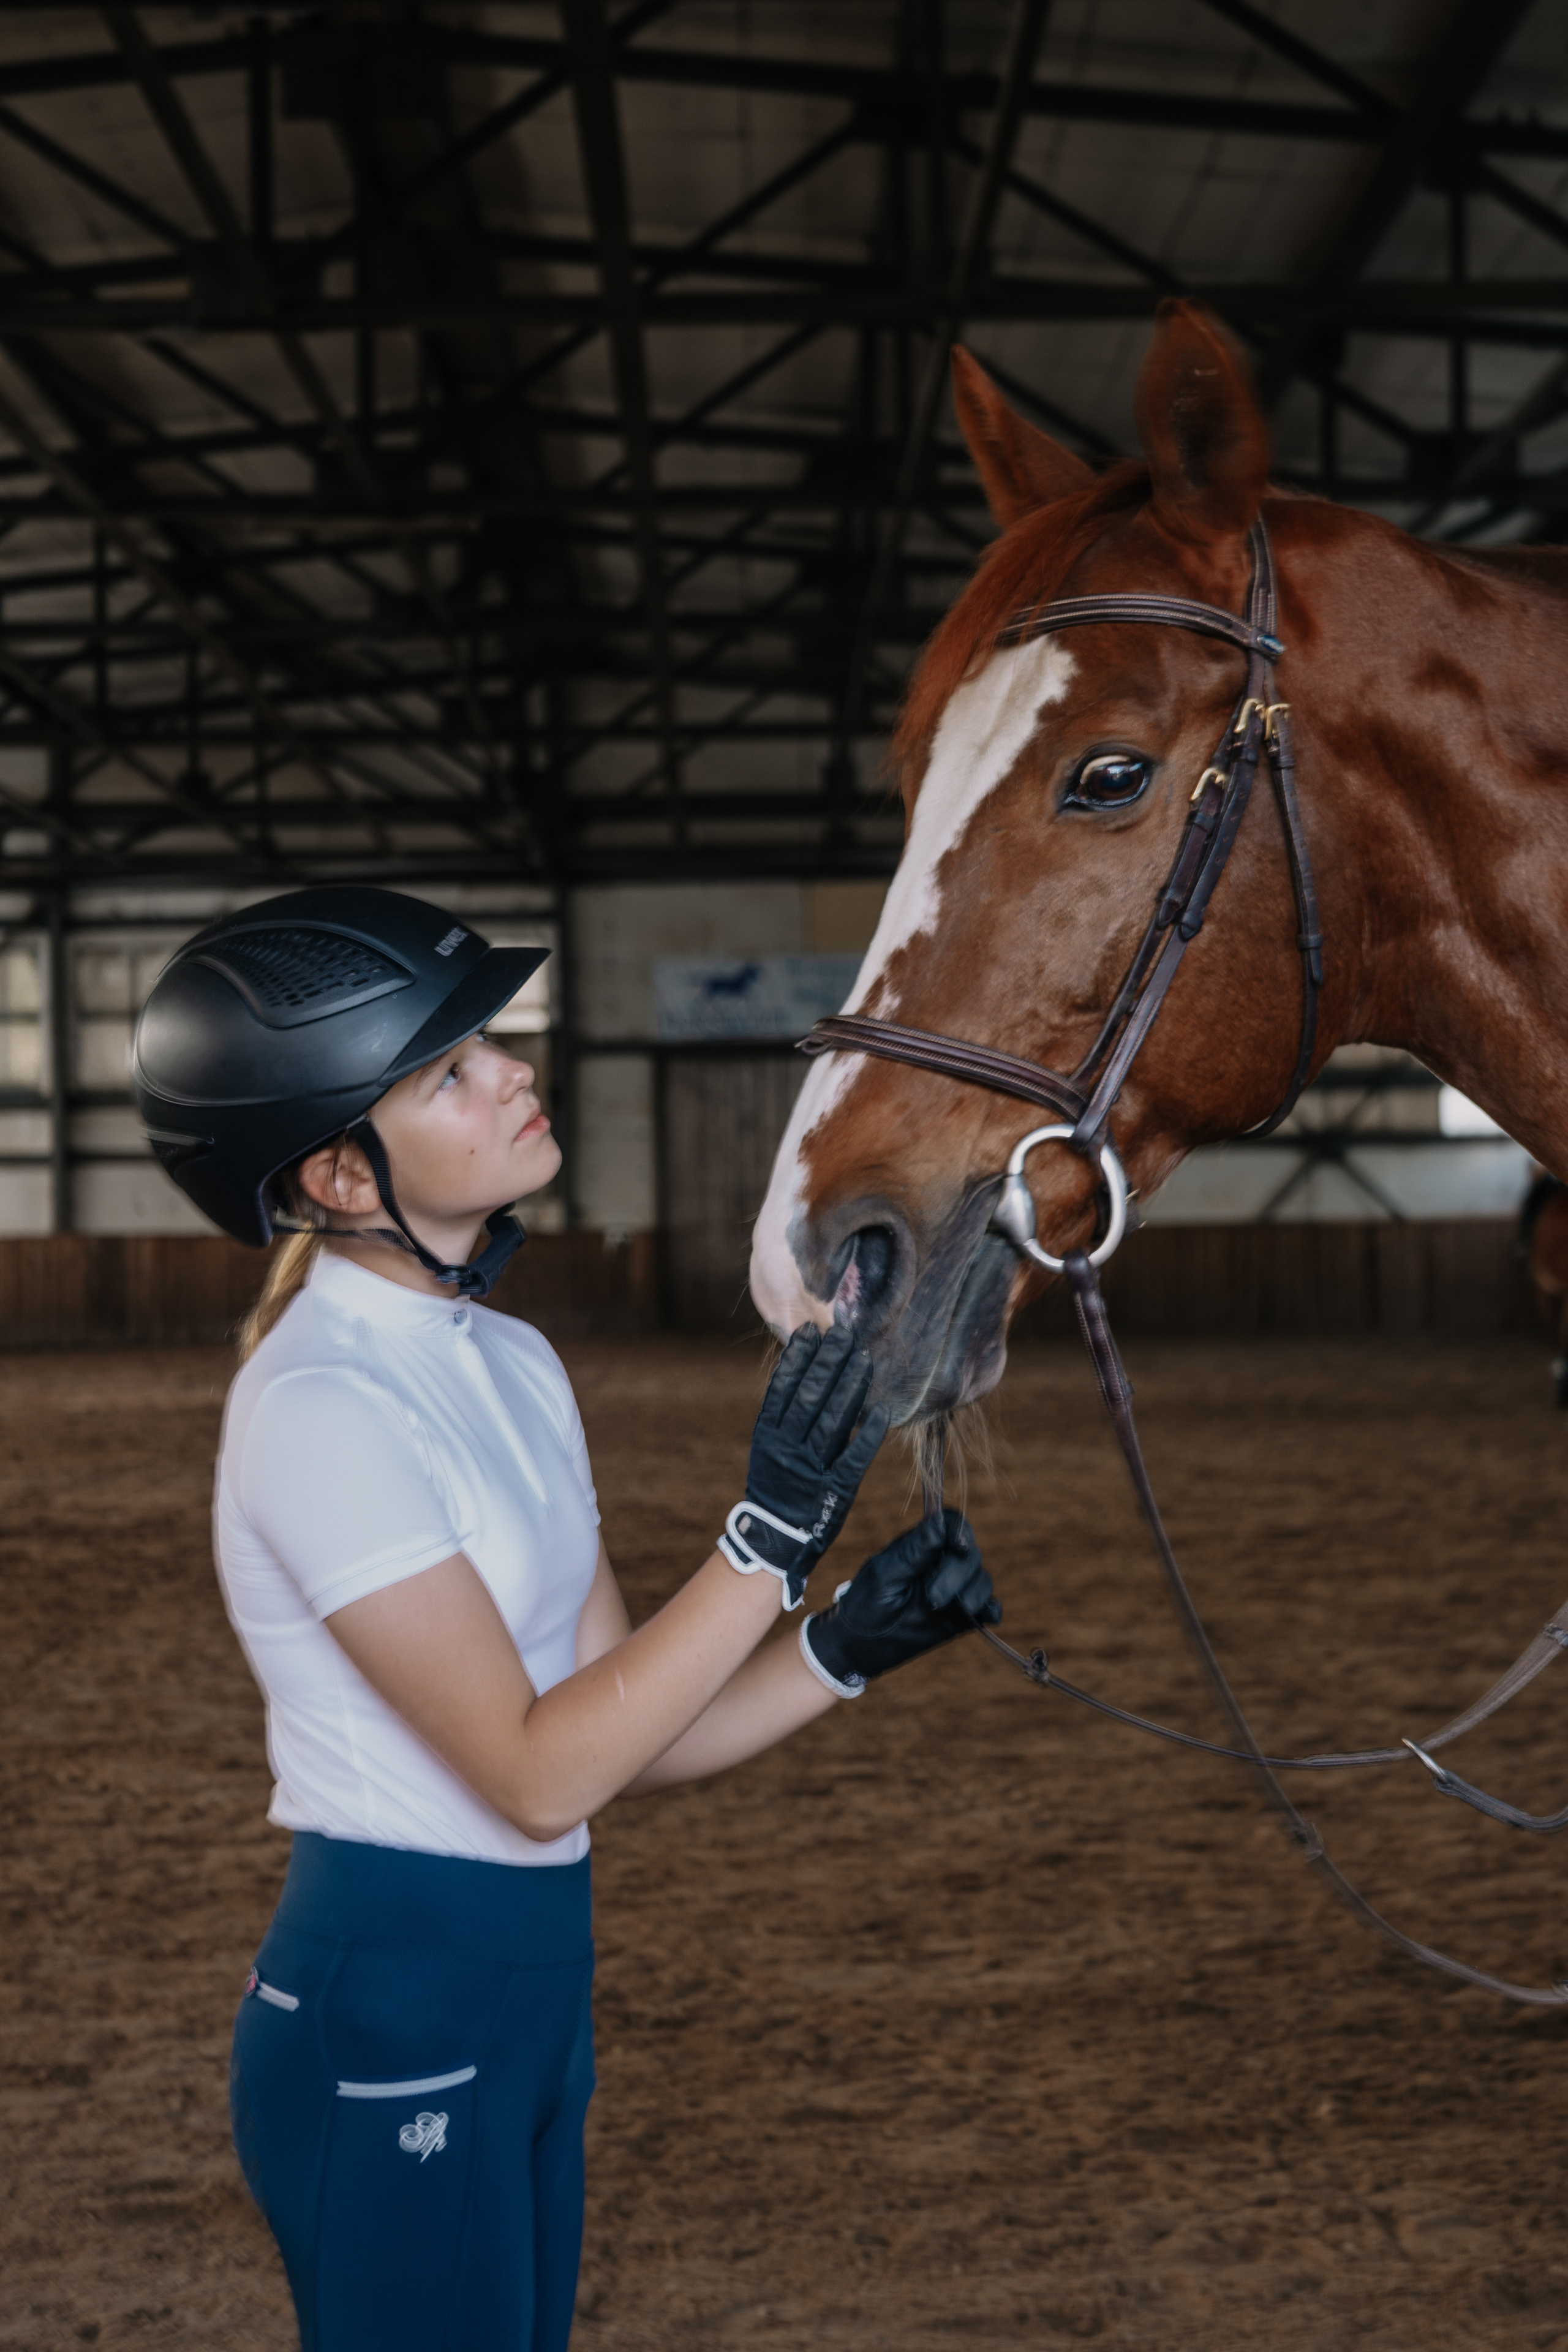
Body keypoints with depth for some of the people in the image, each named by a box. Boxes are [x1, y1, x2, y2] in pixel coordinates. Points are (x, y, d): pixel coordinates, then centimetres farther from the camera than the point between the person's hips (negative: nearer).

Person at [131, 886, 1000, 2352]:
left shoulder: (504, 1363, 6)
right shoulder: (322, 1407, -20)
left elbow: (622, 1737, 6)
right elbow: (540, 1774, -22)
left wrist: (849, 1647, -8)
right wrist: (775, 1533, -25)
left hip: (530, 1996, 8)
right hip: (389, 2017, -8)